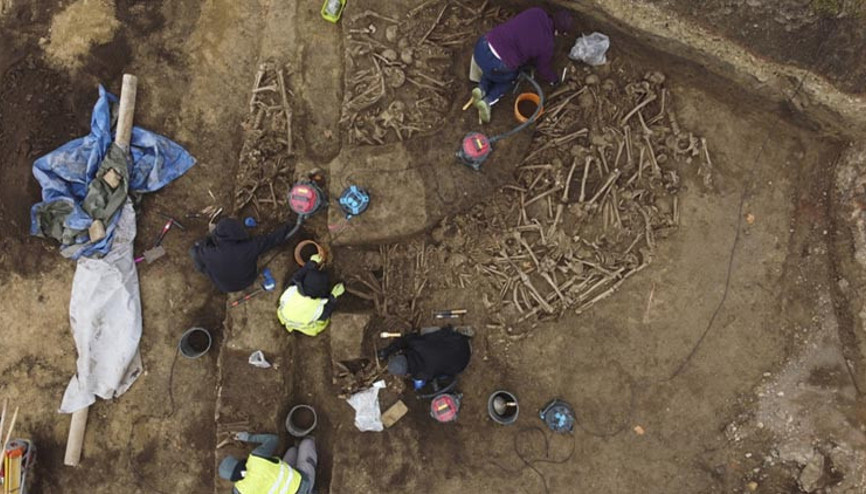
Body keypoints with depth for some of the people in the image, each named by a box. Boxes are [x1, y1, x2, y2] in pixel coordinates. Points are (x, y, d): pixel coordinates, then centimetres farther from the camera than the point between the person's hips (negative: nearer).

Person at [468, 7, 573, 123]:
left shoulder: (536, 12, 6)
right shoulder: (546, 45, -3)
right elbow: (545, 69, 16)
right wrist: (555, 80, 36)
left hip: (482, 45, 5)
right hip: (496, 65, -5)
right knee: (512, 76, 29)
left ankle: (482, 88, 13)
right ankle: (488, 100, 8)